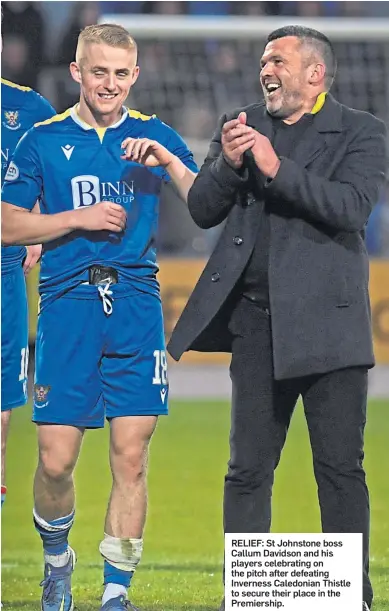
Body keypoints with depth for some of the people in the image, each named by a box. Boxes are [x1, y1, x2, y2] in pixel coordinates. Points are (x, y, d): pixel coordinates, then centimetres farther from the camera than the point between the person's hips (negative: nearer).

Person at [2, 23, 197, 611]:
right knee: (56, 459, -3)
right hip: (67, 304, -1)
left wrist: (167, 159, -14)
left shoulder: (155, 137, 9)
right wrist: (78, 218, -6)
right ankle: (56, 558, 25)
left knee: (131, 456, -4)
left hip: (136, 304, 1)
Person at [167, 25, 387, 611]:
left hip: (327, 323, -4)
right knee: (248, 468, 5)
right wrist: (228, 163, -9)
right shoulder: (240, 127, 14)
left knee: (341, 468, -1)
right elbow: (203, 210, 10)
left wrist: (277, 168, -19)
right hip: (256, 321, 4)